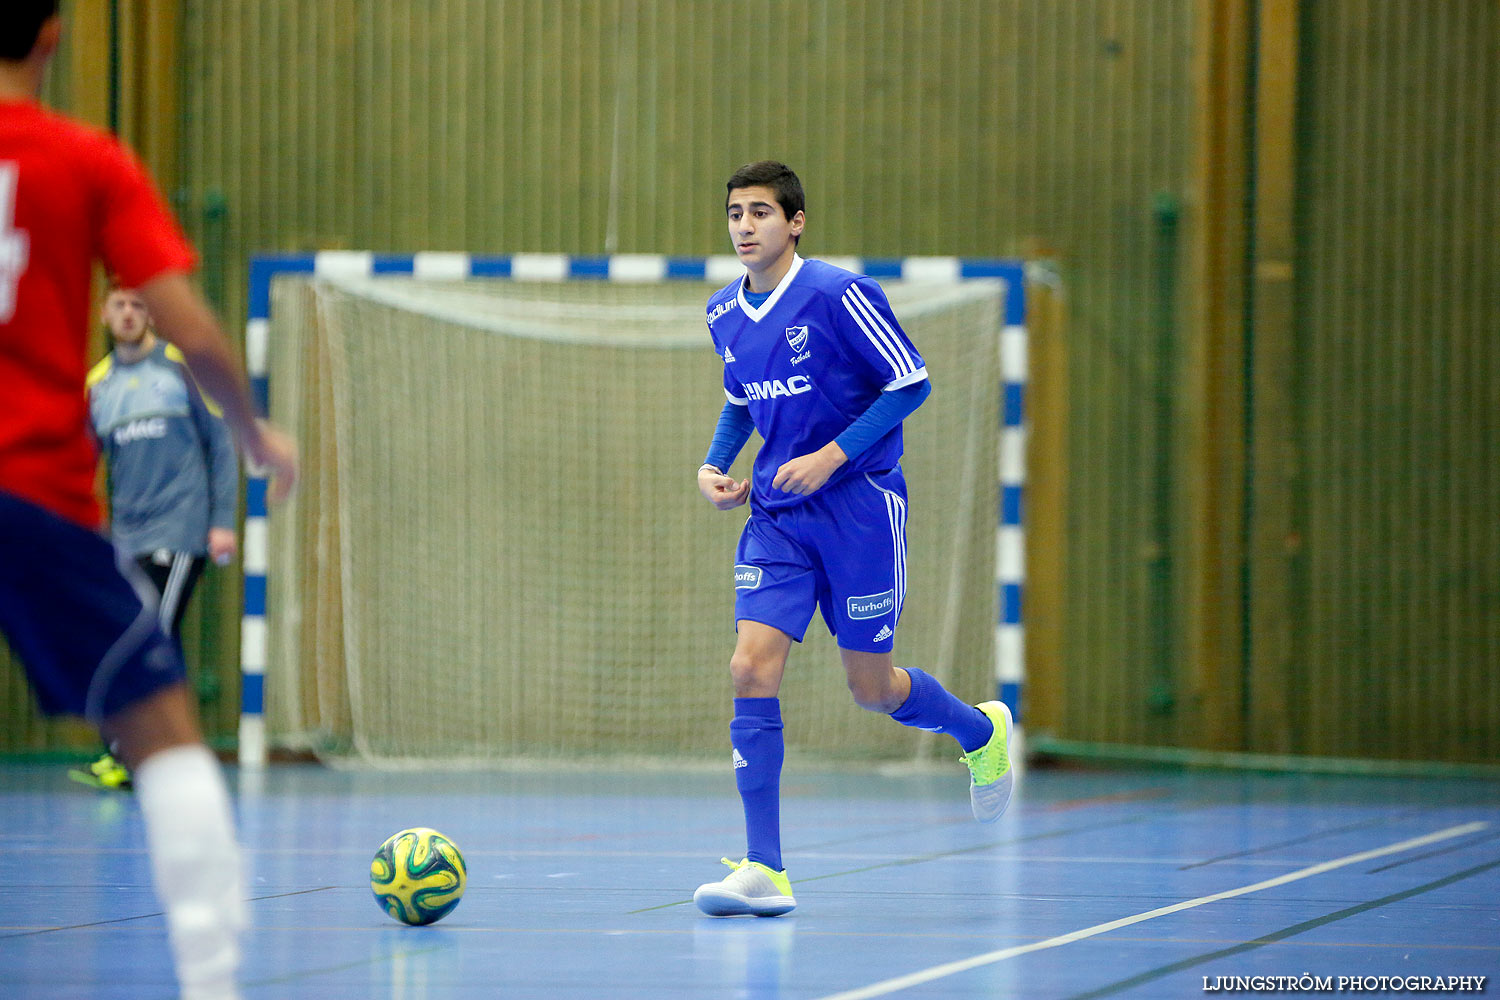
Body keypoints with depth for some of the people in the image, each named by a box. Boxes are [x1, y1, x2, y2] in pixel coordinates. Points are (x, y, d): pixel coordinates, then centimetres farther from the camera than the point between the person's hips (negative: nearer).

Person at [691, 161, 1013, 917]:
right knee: (752, 670, -12)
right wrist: (714, 464, 5)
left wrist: (831, 456, -18)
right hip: (776, 514, 5)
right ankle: (764, 872, -12)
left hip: (858, 506, -5)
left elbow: (910, 382, -10)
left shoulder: (838, 295, -14)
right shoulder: (724, 314, 5)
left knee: (870, 686, 3)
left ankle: (981, 731, 38)